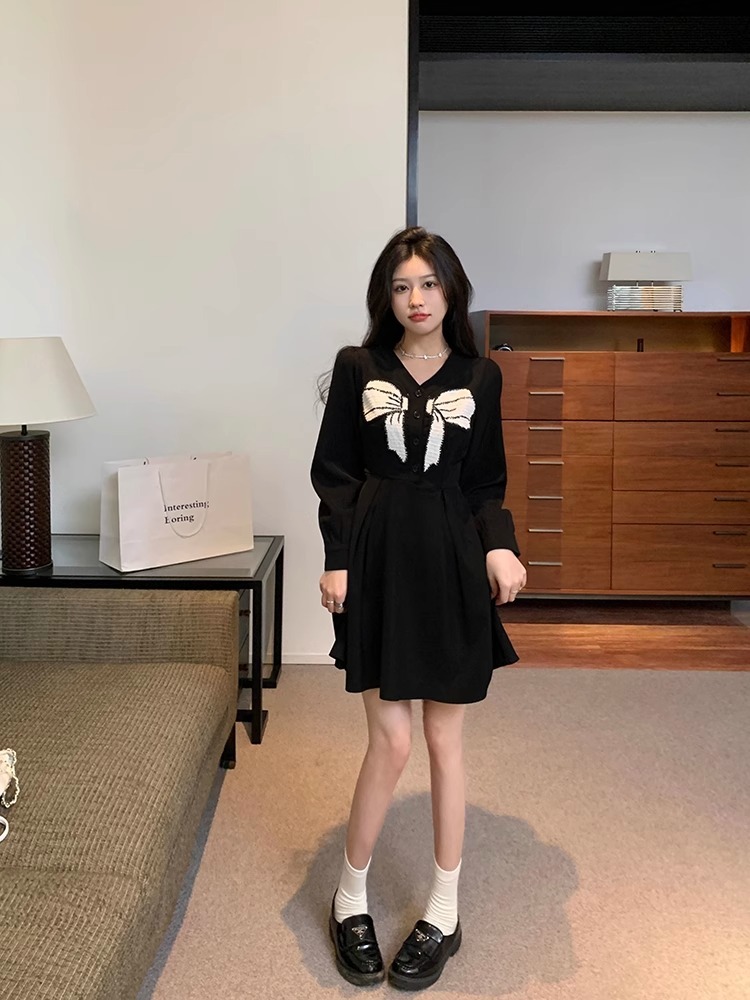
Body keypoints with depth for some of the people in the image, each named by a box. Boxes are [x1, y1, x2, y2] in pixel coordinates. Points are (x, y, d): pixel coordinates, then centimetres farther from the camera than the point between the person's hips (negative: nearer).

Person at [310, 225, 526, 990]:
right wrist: (336, 559, -7)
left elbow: (486, 483, 7)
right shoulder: (357, 367, 3)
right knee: (392, 741, -1)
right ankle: (351, 896, 24)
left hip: (451, 566, 1)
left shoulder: (480, 376, 5)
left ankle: (444, 911, 25)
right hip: (380, 561, -1)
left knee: (444, 741, 9)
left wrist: (500, 547, -10)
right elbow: (333, 473, 2)